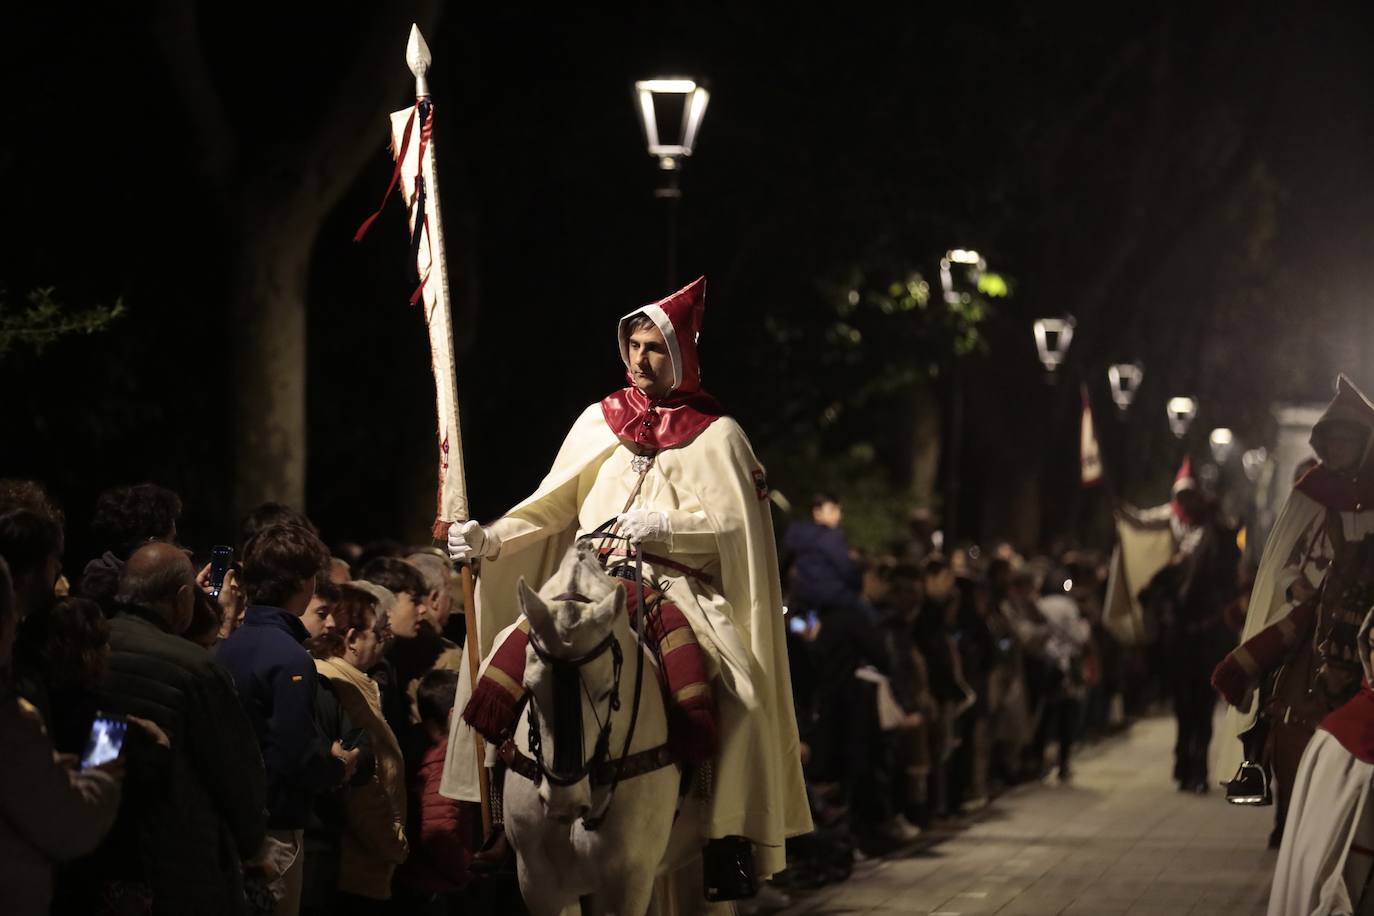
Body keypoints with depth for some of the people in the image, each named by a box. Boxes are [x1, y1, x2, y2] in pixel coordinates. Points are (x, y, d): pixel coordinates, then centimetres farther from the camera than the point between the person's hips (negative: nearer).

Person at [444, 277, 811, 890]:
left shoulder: (716, 435, 8)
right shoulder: (599, 422, 17)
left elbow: (732, 528, -1)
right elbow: (551, 508, 13)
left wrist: (661, 525, -16)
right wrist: (491, 539, -4)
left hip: (677, 585, -3)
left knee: (739, 690, -31)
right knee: (514, 655, -22)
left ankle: (730, 835, -21)